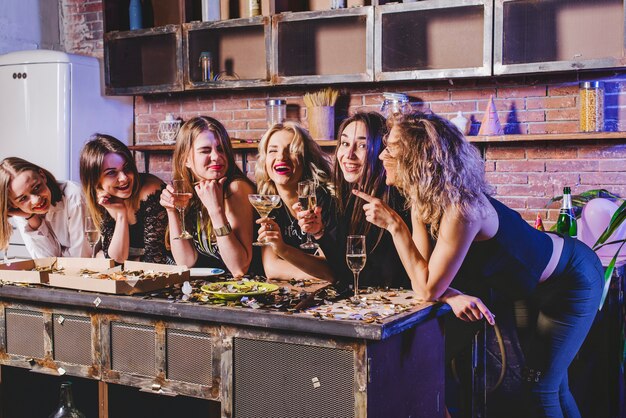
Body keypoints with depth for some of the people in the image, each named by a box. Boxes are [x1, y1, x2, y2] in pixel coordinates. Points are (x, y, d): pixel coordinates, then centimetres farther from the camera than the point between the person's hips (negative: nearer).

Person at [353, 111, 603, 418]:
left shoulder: (461, 209, -37)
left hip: (572, 280, -8)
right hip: (536, 286, 8)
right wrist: (453, 297, -33)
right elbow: (422, 276, -12)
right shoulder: (421, 201, -11)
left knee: (541, 387, 0)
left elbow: (428, 289, -31)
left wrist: (394, 225, -33)